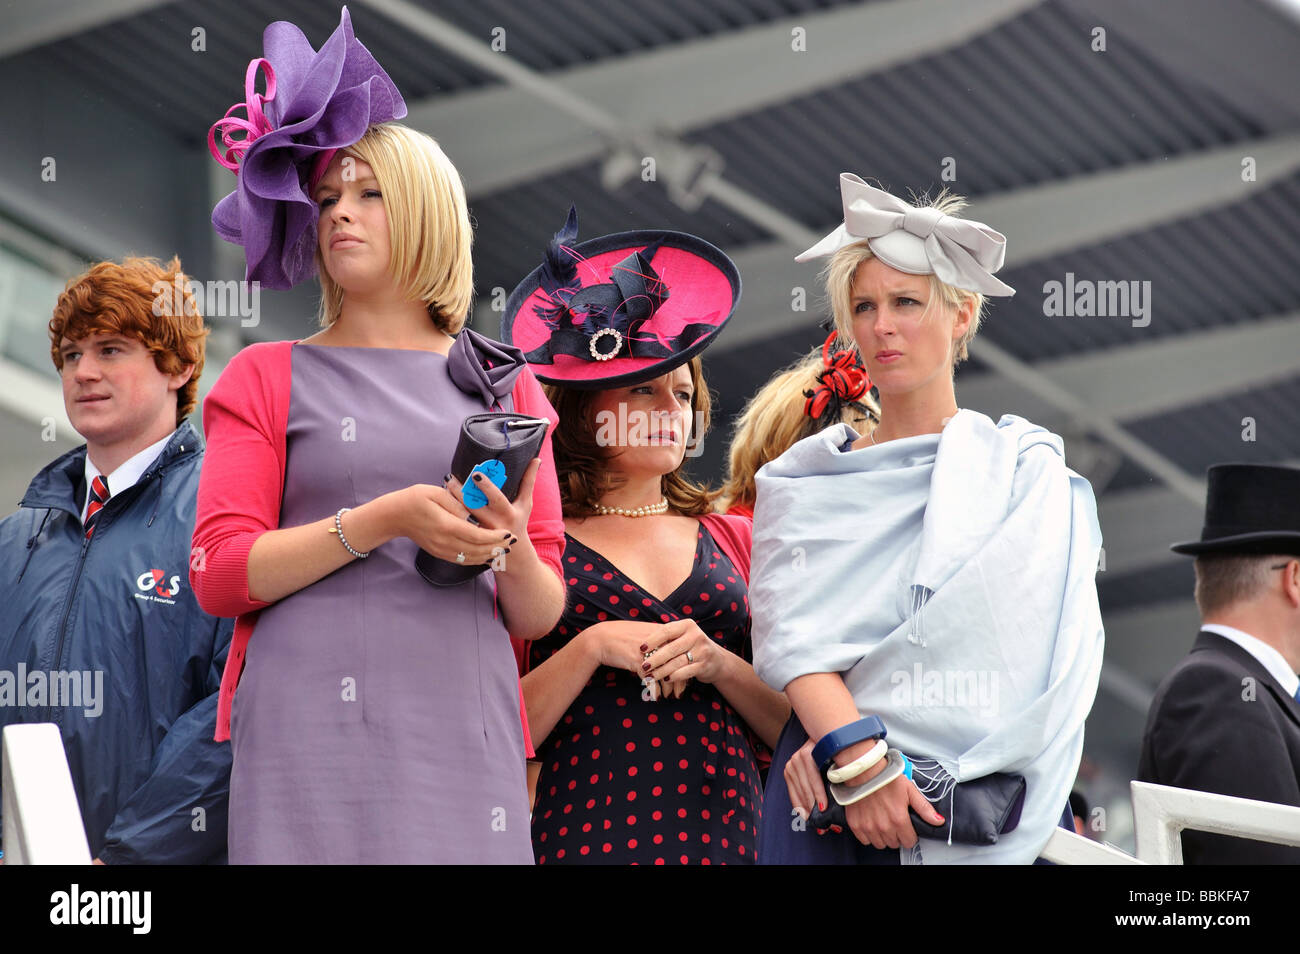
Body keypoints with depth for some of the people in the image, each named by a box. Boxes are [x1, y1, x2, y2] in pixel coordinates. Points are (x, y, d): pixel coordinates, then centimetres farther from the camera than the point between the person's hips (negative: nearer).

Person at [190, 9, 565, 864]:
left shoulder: (505, 385, 17)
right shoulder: (270, 377, 11)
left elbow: (543, 615, 15)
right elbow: (220, 573, -1)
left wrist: (510, 549, -8)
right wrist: (383, 520, -12)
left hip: (464, 734, 2)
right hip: (312, 733, -2)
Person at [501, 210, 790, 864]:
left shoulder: (731, 540, 14)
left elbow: (793, 726, 10)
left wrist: (718, 664, -6)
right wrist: (590, 649, -14)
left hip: (724, 828, 3)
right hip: (589, 831, -3)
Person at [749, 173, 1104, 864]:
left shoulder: (1025, 469, 6)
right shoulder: (804, 478, 12)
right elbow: (789, 632, -2)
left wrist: (838, 734, -15)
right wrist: (858, 755, -21)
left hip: (986, 803, -1)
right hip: (825, 804, 2)